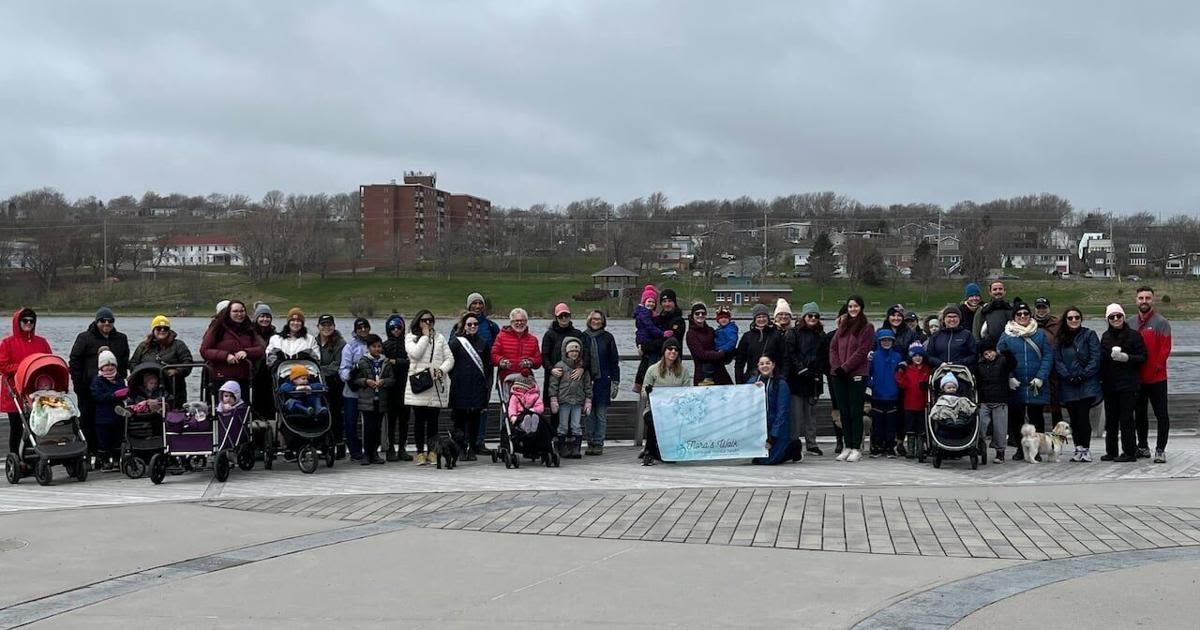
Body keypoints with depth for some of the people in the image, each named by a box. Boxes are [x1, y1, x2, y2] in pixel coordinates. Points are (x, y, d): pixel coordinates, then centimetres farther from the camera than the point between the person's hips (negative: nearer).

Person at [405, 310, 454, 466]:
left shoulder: (440, 338, 16)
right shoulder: (410, 338, 8)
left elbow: (449, 358, 10)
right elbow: (415, 353, -12)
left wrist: (442, 370, -9)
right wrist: (425, 336, -3)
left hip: (437, 384, 2)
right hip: (418, 384, -2)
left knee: (433, 420, 3)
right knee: (420, 420, 0)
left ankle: (432, 451, 8)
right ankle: (420, 452, 4)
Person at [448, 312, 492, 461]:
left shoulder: (483, 343, 13)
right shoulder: (455, 342, 3)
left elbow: (488, 366, 13)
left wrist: (487, 386, 7)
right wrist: (455, 379, -3)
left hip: (477, 387, 2)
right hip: (460, 388, -2)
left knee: (474, 418, 2)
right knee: (460, 417, -3)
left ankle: (471, 449, 8)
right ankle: (461, 449, 1)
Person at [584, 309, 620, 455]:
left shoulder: (608, 337, 5)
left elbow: (614, 361, 6)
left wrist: (615, 381, 0)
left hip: (603, 381, -1)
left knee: (601, 414, 1)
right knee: (589, 414, 3)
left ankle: (599, 443, 5)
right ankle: (590, 443, 9)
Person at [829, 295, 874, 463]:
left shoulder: (867, 328, 0)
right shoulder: (842, 327, 17)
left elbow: (862, 351, -9)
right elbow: (833, 347, 12)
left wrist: (845, 367, -14)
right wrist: (836, 366, -4)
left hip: (857, 375, -5)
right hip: (839, 375, 5)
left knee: (855, 412, -4)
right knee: (844, 412, 7)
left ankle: (856, 448, 0)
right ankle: (848, 446, 12)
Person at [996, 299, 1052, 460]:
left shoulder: (1040, 334, 6)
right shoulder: (1007, 336, 5)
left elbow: (1048, 356, 0)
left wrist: (1041, 377, -11)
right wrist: (1009, 378, -10)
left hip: (1036, 386, -1)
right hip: (1015, 386, 1)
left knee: (1036, 417, 1)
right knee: (1016, 417, 5)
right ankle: (1020, 448, 16)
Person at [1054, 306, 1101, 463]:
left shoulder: (1089, 335, 3)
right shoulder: (1060, 338, 12)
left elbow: (1096, 358, -5)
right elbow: (1057, 361, 5)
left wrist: (1082, 375, -12)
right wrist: (1068, 376, -9)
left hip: (1087, 384, -3)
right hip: (1068, 386, 3)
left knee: (1082, 415, -11)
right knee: (1073, 418, 4)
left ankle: (1086, 449, -2)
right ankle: (1078, 449, 12)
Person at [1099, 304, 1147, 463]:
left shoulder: (1133, 335, -3)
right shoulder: (1106, 336, 13)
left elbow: (1144, 357, -4)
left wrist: (1127, 357, -18)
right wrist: (1100, 378, 9)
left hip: (1128, 384, -5)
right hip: (1109, 383, 5)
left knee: (1126, 418, -7)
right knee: (1110, 419, 9)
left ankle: (1130, 452, -2)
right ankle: (1111, 451, 17)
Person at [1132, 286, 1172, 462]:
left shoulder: (1161, 322, -6)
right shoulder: (1131, 324, 9)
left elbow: (1165, 349, -11)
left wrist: (1155, 367, -16)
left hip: (1156, 378, -6)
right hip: (1137, 378, 6)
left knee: (1161, 414, -3)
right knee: (1139, 414, 14)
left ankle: (1160, 450, 1)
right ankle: (1143, 447, 25)